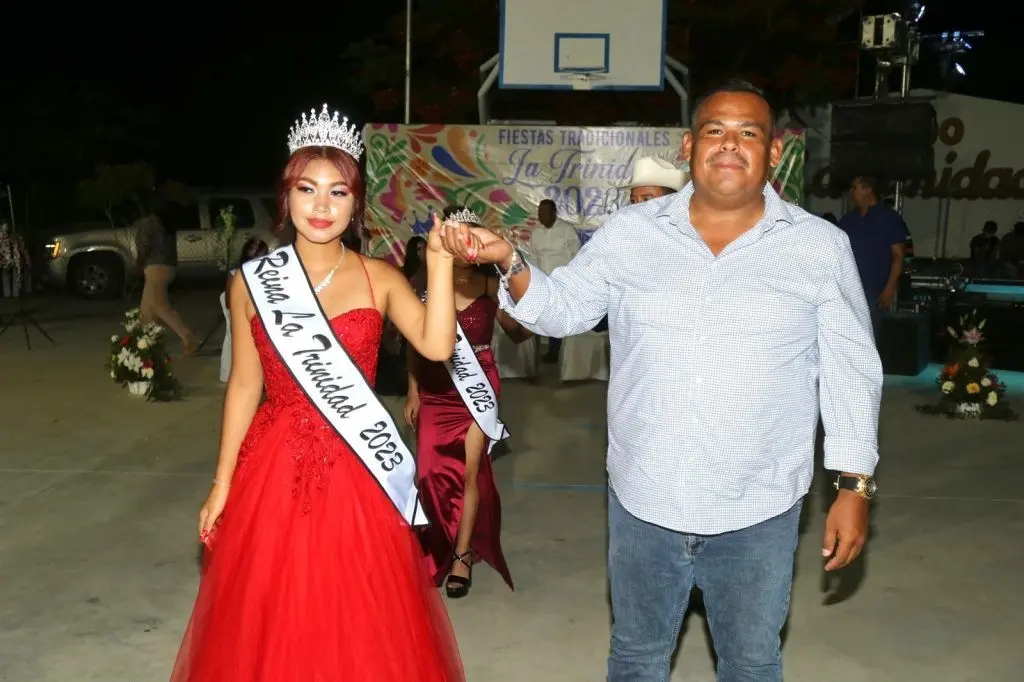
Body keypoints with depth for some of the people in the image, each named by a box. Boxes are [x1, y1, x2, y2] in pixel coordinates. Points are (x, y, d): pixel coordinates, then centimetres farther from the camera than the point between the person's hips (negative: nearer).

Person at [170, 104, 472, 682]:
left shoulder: (379, 278, -2)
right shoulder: (251, 282, 0)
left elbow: (437, 345, -17)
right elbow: (244, 386, 5)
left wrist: (439, 260, -24)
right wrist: (222, 483, 5)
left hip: (357, 473, 0)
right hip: (274, 468, 1)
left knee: (361, 622, 9)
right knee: (269, 624, 11)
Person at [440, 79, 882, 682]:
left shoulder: (821, 246, -5)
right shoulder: (629, 234, -2)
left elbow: (852, 372, -1)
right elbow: (561, 310, 3)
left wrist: (855, 487, -3)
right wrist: (508, 261, -16)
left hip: (757, 511, -1)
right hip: (642, 498, 2)